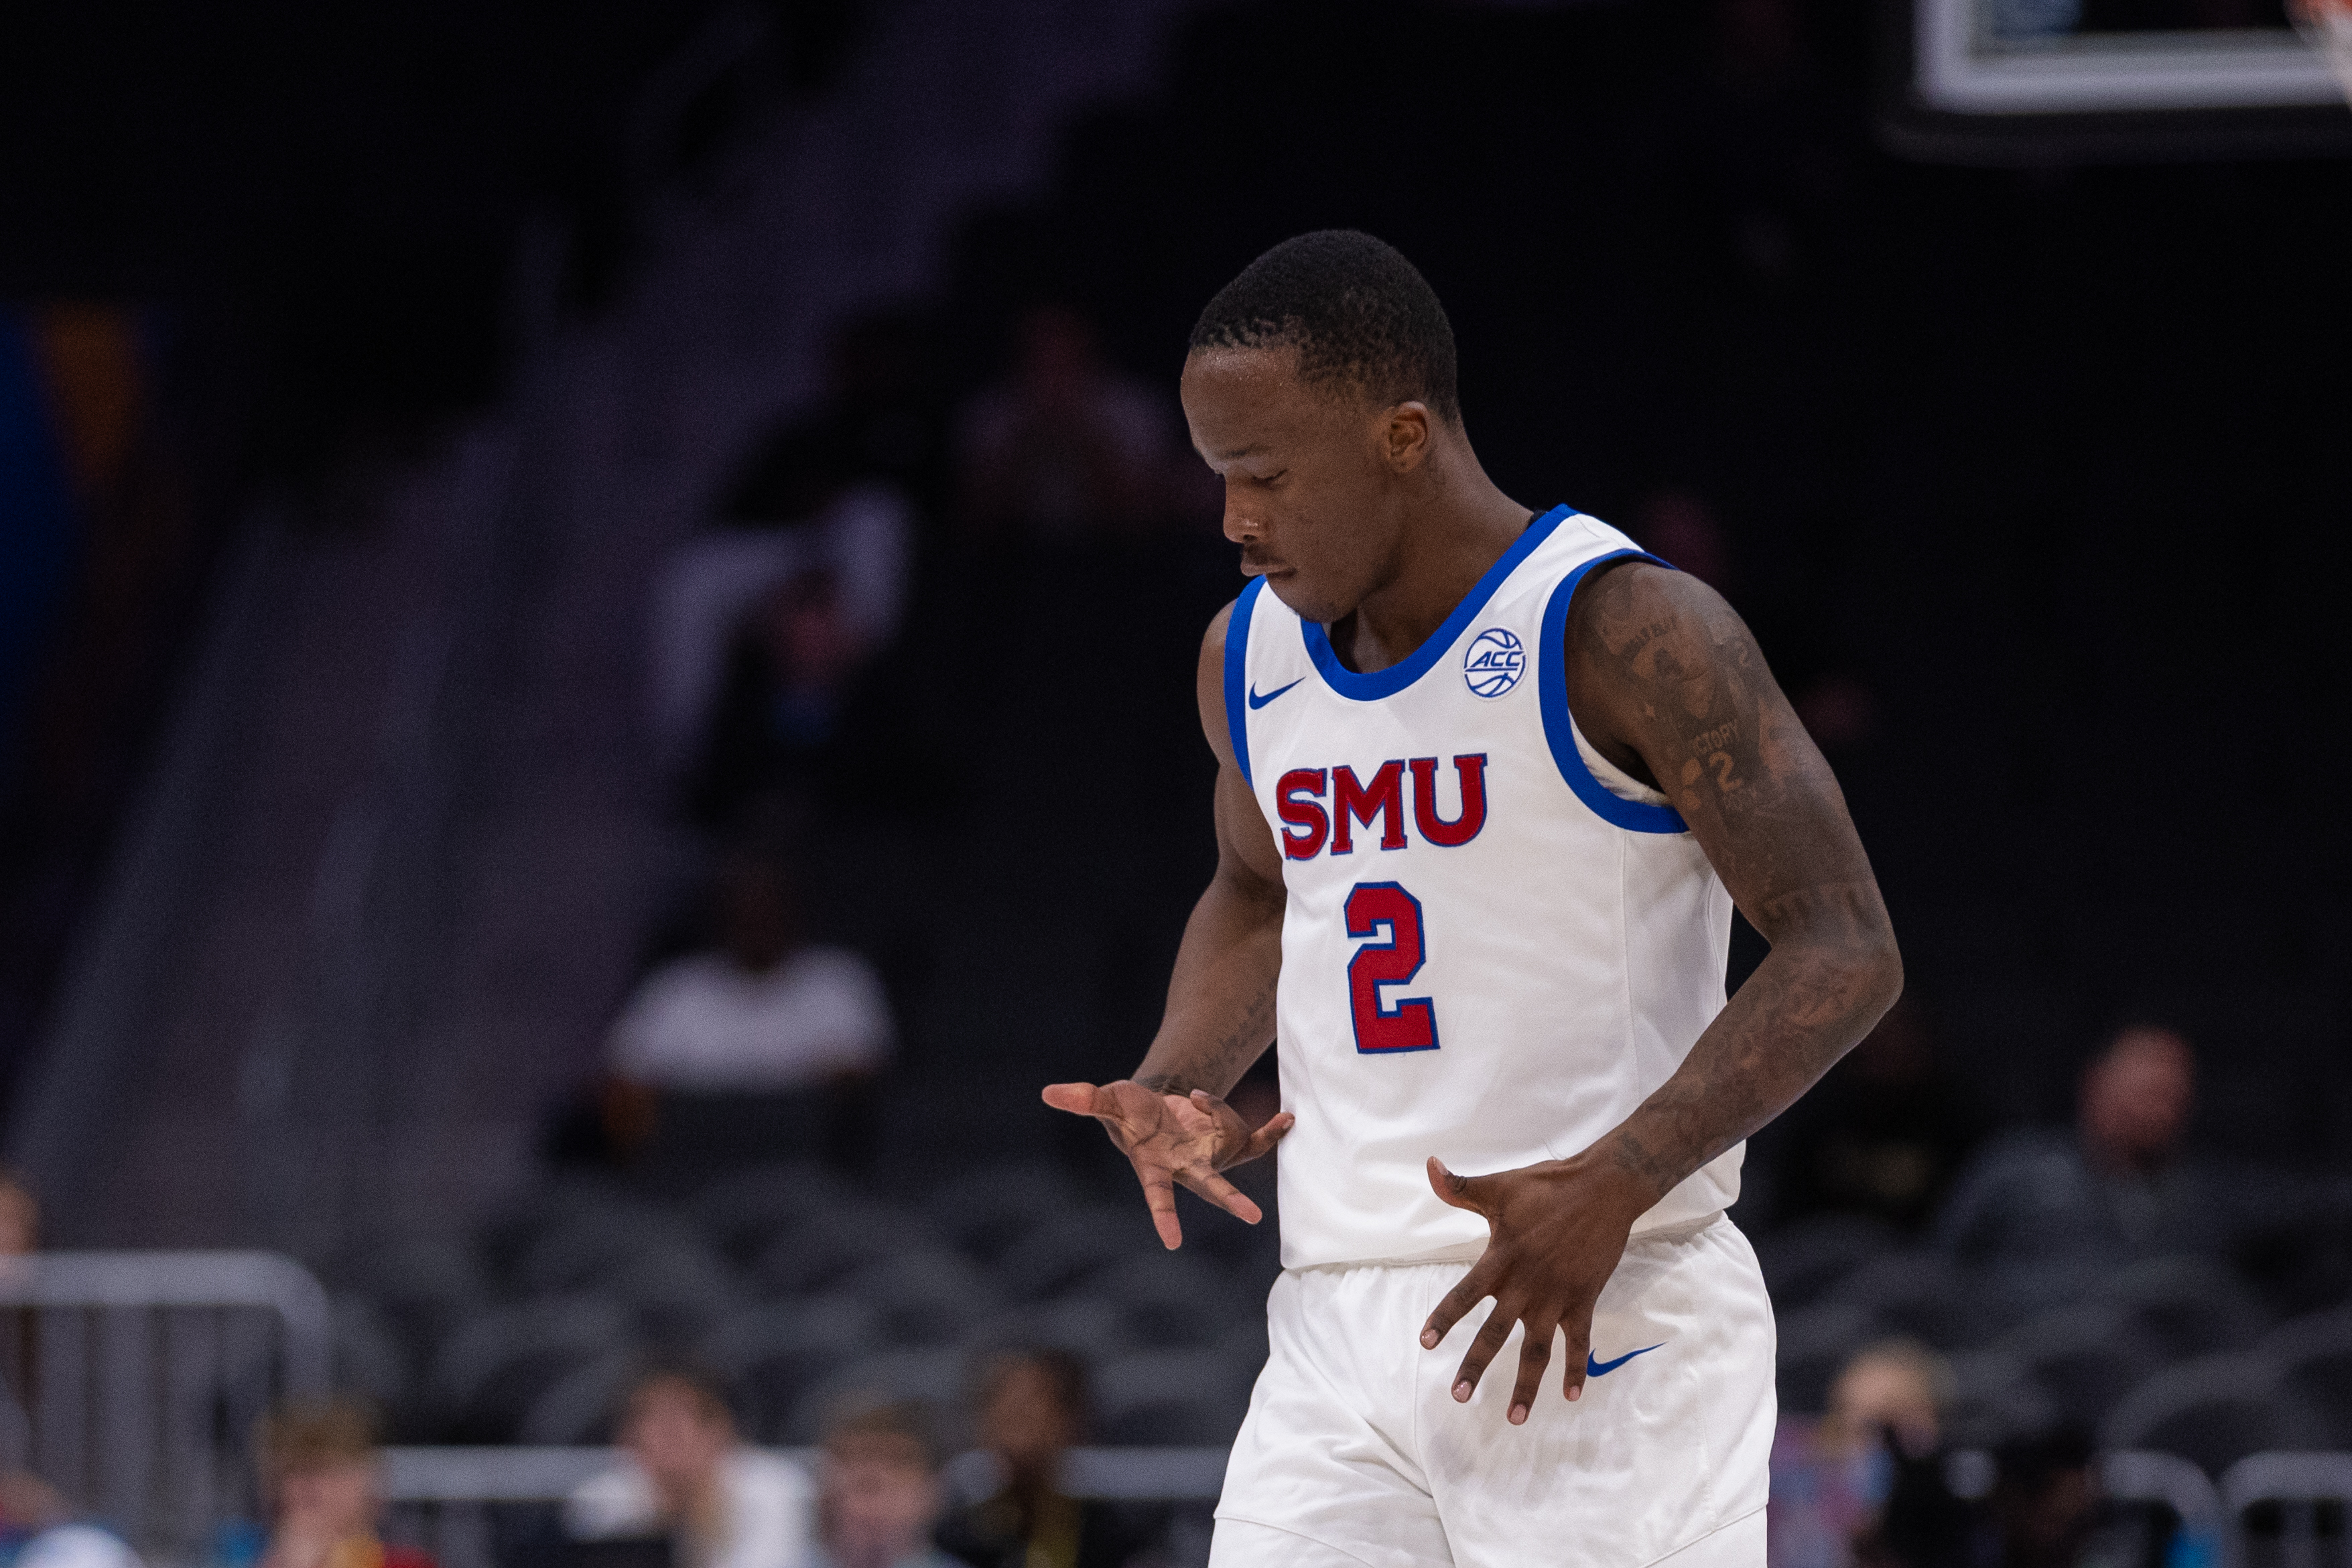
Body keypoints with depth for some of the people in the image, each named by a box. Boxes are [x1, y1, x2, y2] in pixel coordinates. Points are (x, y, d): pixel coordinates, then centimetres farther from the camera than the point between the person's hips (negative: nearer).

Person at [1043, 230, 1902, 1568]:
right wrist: (1174, 1090, 11)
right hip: (1338, 1327, 6)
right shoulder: (1252, 656, 12)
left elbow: (1845, 956, -13)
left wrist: (1611, 1187, -23)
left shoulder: (1622, 634, -10)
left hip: (1612, 1316, -6)